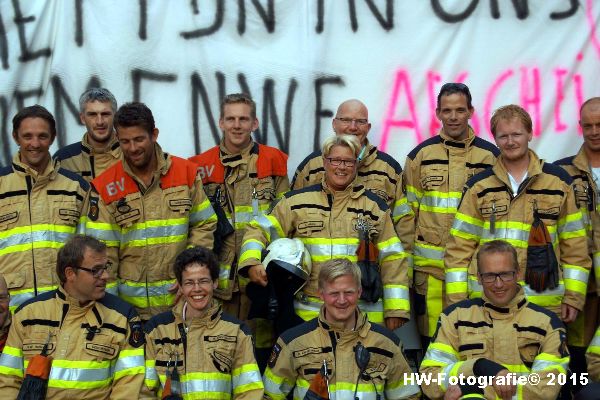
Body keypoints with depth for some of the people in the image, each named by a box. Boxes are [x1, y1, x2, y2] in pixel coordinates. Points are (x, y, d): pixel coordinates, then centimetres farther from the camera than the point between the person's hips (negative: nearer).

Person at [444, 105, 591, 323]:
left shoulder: (559, 181, 7)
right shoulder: (478, 186, 7)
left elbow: (574, 243, 8)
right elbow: (460, 245, 5)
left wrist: (573, 297, 2)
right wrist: (457, 300, -1)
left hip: (545, 301, 0)